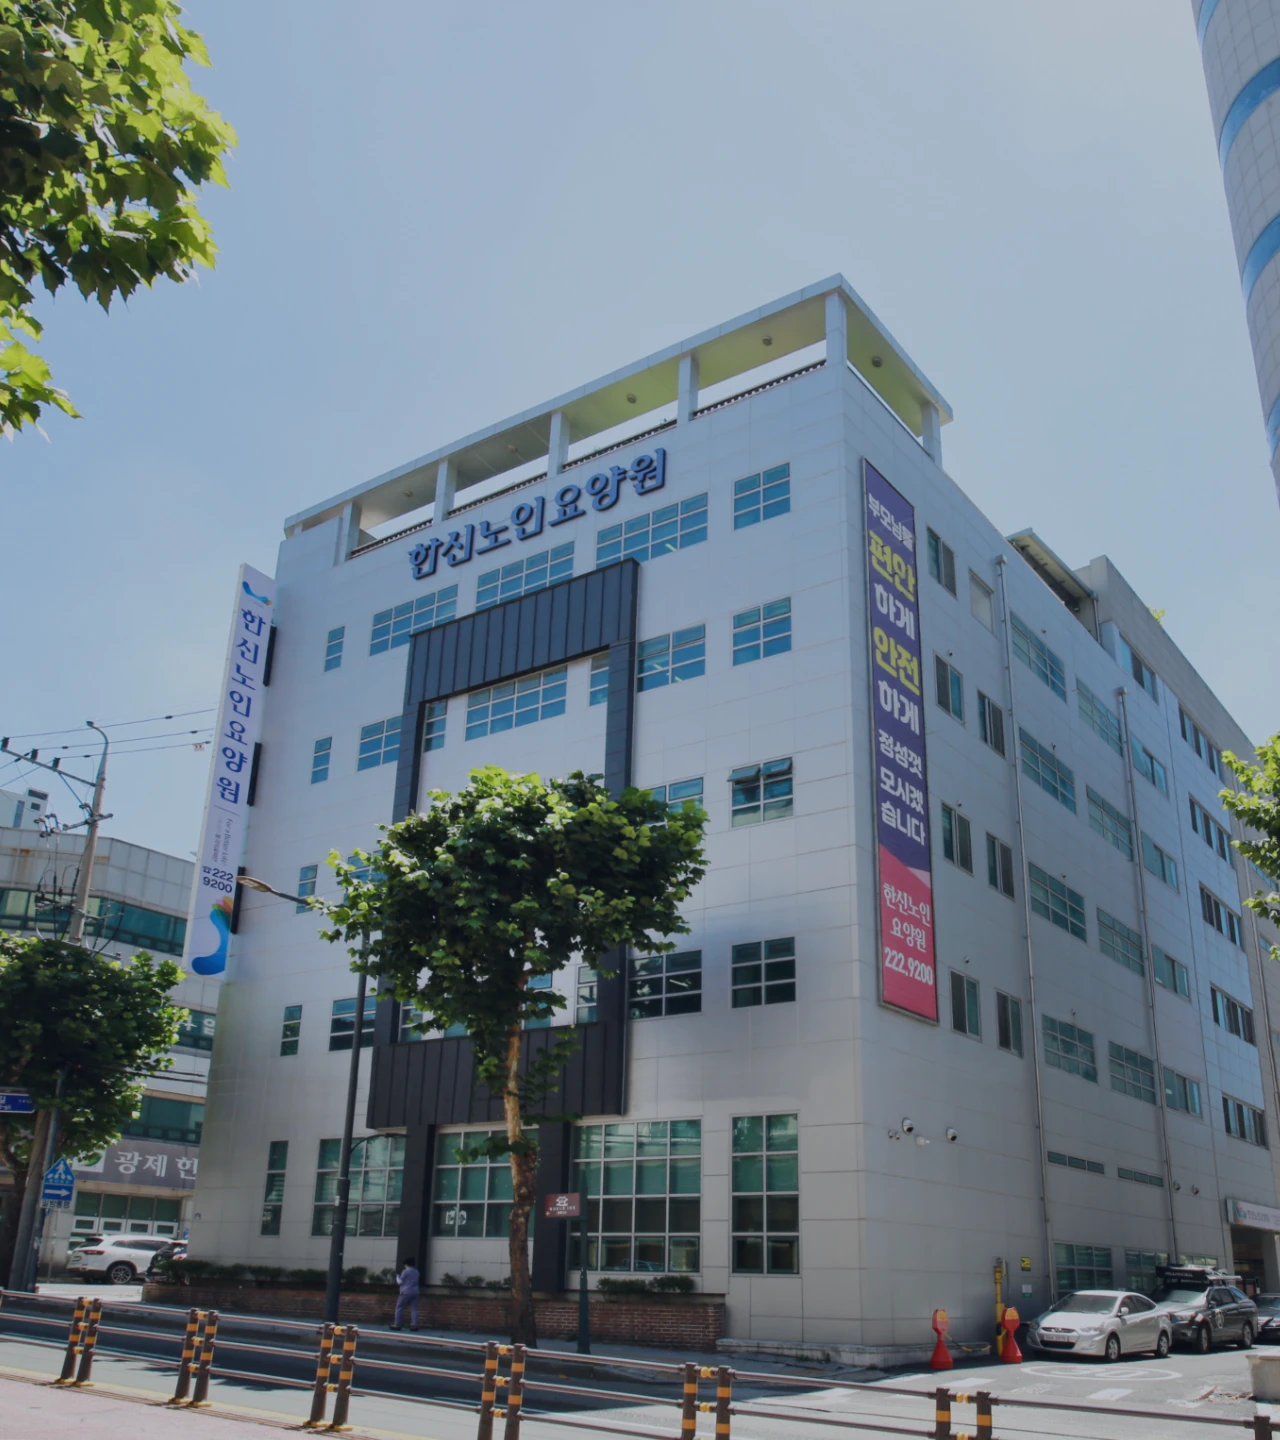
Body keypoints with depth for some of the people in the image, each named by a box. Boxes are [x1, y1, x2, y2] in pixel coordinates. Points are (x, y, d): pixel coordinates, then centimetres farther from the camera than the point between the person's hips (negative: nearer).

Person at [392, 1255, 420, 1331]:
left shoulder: (405, 1272, -9)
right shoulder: (416, 1272, 11)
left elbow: (400, 1282, -5)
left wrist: (397, 1277, 14)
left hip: (406, 1292, -6)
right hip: (414, 1293, 6)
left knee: (399, 1308, 5)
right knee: (414, 1309, 2)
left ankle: (397, 1325, 5)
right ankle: (414, 1325, -7)